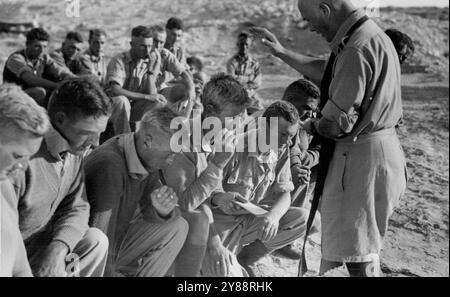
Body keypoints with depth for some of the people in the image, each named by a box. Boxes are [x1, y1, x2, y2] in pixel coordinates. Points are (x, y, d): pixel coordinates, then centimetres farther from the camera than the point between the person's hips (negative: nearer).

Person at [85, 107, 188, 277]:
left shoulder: (149, 160, -2)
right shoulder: (110, 164, -29)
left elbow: (149, 213, 2)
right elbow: (97, 239, -27)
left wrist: (163, 211, -21)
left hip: (118, 243, 9)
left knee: (178, 227, -1)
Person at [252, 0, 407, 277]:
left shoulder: (356, 50, -24)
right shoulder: (372, 35, 8)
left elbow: (338, 122, -24)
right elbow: (325, 72, 21)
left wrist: (313, 126, -3)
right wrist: (282, 52, 23)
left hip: (360, 157, -10)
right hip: (378, 148, 10)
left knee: (358, 253, 4)